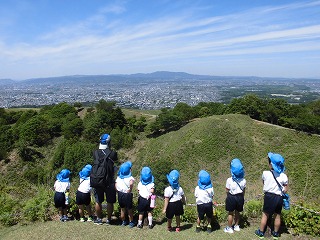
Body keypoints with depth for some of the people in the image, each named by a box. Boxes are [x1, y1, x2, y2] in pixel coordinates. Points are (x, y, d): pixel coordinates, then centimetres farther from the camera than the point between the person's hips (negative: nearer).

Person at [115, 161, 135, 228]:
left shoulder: (118, 177, -2)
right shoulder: (130, 177, -16)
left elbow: (116, 186, -3)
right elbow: (131, 183, -36)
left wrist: (119, 191, 8)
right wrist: (130, 189, -21)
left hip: (120, 194, 4)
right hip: (127, 195, -4)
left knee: (122, 209, 21)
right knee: (129, 209, 14)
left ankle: (123, 221, 35)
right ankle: (131, 222, 25)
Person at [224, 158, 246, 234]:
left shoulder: (229, 180, -21)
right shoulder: (243, 180, -10)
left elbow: (227, 190, -10)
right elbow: (243, 191, 2)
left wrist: (228, 196, 9)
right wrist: (242, 198, 17)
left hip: (231, 197, -3)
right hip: (240, 197, 4)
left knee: (230, 213, 10)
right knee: (237, 212, 20)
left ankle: (229, 228, 21)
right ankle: (236, 226, 36)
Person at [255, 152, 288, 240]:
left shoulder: (265, 173, -13)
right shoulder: (283, 176, -8)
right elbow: (285, 190, -2)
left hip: (269, 196, -2)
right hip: (279, 197, 2)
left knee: (265, 214, 9)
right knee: (278, 215, 16)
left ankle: (261, 232, 19)